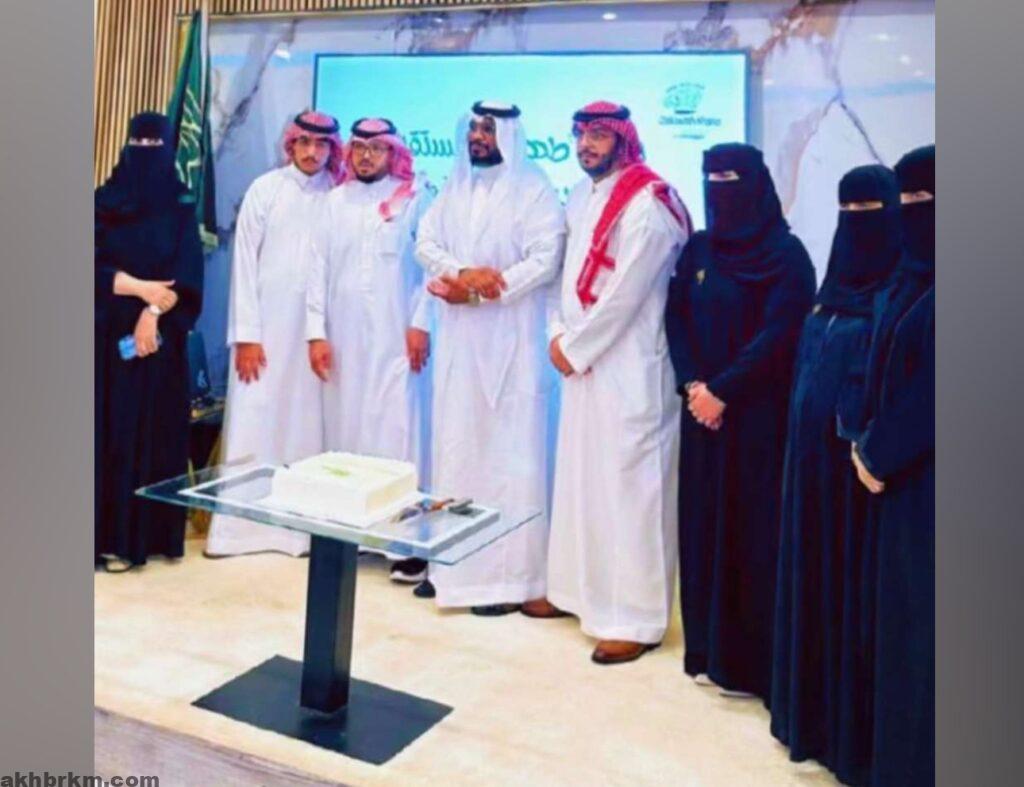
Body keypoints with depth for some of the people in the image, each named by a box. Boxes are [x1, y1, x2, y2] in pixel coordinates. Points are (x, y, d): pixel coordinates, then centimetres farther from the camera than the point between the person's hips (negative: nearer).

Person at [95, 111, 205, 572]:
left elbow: (188, 274, -3)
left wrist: (154, 311, -16)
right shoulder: (104, 202, 7)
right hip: (108, 335, 1)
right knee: (107, 430, -1)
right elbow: (93, 264, -3)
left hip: (159, 337, 0)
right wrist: (141, 288, -14)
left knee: (150, 433, 0)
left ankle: (136, 536, 4)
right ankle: (104, 533, 3)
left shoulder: (181, 209, 6)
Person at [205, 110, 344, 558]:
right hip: (265, 327, 0)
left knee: (305, 430, 3)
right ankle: (237, 527, 8)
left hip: (315, 331, 1)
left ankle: (299, 527, 10)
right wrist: (245, 334, -6)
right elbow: (245, 261, 0)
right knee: (252, 425, 1)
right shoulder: (266, 189, 2)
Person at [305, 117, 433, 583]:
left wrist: (420, 323, -9)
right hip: (343, 337, 4)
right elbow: (318, 267, 9)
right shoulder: (336, 200, 14)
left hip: (394, 337, -4)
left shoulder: (415, 197, 3)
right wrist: (316, 331, 1)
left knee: (397, 430, -7)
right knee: (345, 428, 5)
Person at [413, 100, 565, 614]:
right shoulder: (453, 189, 16)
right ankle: (451, 561, 17)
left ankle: (509, 573, 1)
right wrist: (463, 273, -14)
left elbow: (545, 260, -13)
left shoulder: (534, 191, -2)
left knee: (508, 450, -4)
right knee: (456, 444, 8)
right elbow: (425, 243, 6)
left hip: (509, 341, -6)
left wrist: (476, 290, -15)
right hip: (457, 340, 6)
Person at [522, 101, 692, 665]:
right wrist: (558, 335, 1)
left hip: (628, 365, -8)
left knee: (627, 484, -5)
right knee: (578, 478, 14)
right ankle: (578, 589, 28)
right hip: (582, 359, 8)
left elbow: (626, 292, -17)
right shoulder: (582, 197, 14)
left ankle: (636, 618, 3)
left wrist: (575, 349, -10)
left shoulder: (647, 202, -13)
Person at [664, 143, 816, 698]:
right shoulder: (697, 249, 10)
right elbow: (676, 318, 6)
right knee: (703, 522, 8)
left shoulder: (786, 255, -7)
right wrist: (693, 385, -9)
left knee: (750, 526, -2)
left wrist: (722, 391, -17)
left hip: (757, 412, -5)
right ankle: (707, 646, 19)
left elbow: (778, 335, -14)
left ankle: (748, 659, 8)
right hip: (703, 408, 6)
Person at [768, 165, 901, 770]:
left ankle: (849, 717, 13)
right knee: (812, 568, 14)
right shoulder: (838, 283, 15)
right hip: (812, 448, 8)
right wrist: (805, 430, 9)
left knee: (850, 572, 0)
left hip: (855, 452, -8)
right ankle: (812, 701, 28)